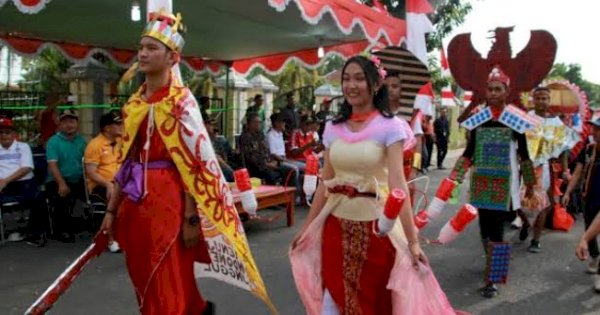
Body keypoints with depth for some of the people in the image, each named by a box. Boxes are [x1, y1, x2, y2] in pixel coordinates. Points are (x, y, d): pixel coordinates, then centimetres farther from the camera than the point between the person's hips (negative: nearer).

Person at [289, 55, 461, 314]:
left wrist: (412, 240, -22)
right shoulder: (333, 128, 4)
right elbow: (326, 183, 8)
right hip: (336, 225, 4)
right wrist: (306, 228, 9)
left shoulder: (390, 127, -10)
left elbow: (397, 184, -18)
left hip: (374, 225, -4)